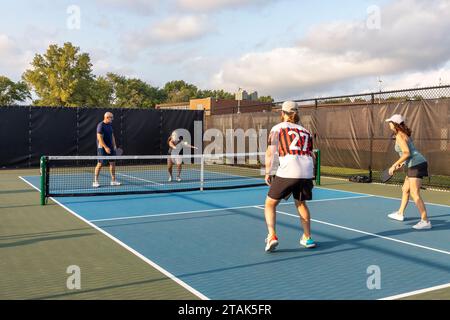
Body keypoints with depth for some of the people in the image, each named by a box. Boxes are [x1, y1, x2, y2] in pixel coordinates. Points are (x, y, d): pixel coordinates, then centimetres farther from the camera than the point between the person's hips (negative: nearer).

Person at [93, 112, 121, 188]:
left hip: (110, 147, 8)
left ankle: (113, 180, 13)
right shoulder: (101, 125, -14)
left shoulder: (110, 125, 11)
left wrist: (114, 145, 10)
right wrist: (105, 147, -23)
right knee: (100, 164, -5)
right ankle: (95, 181, 4)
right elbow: (100, 138, -19)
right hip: (102, 148, -8)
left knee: (112, 163, 6)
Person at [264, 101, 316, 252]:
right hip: (307, 172, 5)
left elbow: (270, 152, 2)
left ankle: (272, 235, -5)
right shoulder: (306, 131, 23)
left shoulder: (278, 128, 11)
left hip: (287, 171, -4)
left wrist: (268, 173, 10)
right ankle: (307, 237, 30)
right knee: (301, 203, 27)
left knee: (270, 203, 11)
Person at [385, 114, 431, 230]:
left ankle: (425, 221, -13)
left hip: (416, 165, -10)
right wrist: (402, 163, 20)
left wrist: (394, 165, -16)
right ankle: (400, 214, 35)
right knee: (405, 190, 21)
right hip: (415, 165, 10)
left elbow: (407, 153, -20)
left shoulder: (399, 136, -12)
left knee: (415, 194, -12)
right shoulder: (404, 134, 16)